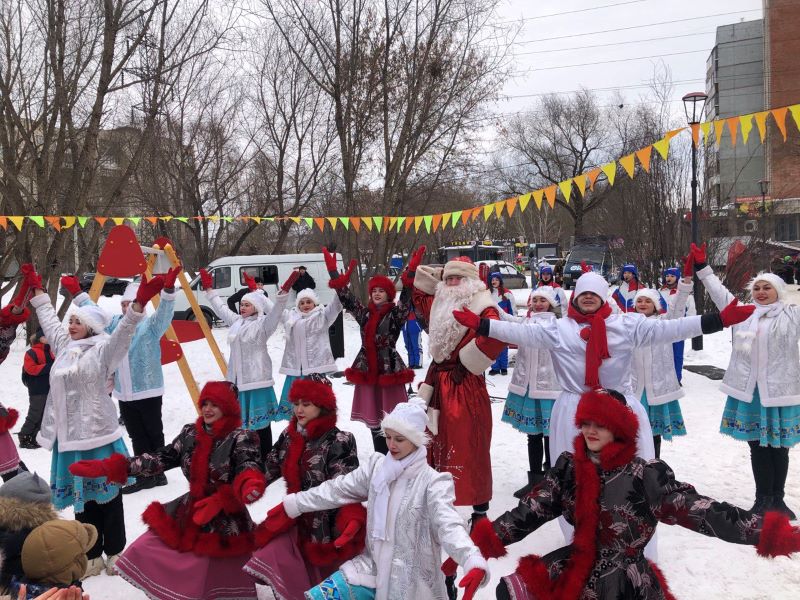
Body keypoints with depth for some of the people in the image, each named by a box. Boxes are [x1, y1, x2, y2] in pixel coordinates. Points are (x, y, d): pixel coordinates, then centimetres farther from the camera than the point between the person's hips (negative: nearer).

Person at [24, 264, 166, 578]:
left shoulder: (102, 349, -7)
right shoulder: (65, 346, 12)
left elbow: (123, 330, -23)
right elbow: (49, 319, 26)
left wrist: (140, 301, -37)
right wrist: (37, 290, 34)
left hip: (97, 434, -7)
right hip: (69, 435, 7)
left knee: (107, 494, 5)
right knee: (81, 496, 12)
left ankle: (114, 553, 15)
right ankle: (91, 556, 21)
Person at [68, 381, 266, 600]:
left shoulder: (241, 438, -12)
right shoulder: (190, 433, 5)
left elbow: (249, 468, -27)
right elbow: (163, 458, 2)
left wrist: (250, 485, -53)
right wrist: (112, 467, -6)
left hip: (224, 524, -6)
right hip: (189, 512, 6)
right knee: (143, 550, 6)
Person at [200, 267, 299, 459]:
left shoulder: (262, 323, -7)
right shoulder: (236, 321, 14)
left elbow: (275, 312, -22)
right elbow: (221, 308, 27)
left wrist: (283, 293, -37)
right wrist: (209, 289, 32)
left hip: (256, 377, -7)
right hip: (237, 378, 8)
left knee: (261, 420, -2)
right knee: (241, 420, 16)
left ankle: (265, 459, 3)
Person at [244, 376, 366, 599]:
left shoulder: (339, 442, -18)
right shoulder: (289, 435, 2)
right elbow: (270, 468, 9)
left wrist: (352, 519, -40)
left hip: (327, 527, -5)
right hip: (296, 522, 5)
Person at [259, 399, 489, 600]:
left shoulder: (432, 482, -16)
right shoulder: (377, 466, 0)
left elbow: (448, 525, -28)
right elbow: (338, 489, 9)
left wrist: (474, 563, -46)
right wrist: (293, 505, 13)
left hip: (410, 578, -5)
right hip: (374, 564, 5)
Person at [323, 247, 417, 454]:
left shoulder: (395, 314, -5)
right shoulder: (365, 313, 9)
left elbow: (406, 301, -21)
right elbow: (346, 297, 9)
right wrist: (334, 273, 3)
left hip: (389, 370, -5)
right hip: (367, 371, 5)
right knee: (373, 418, 11)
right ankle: (381, 458, 22)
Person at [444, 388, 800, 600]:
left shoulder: (646, 477, -11)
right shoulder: (568, 467, 1)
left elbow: (697, 509, -17)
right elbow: (533, 509, -1)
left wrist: (766, 532, -28)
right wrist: (486, 540, -11)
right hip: (575, 566, 4)